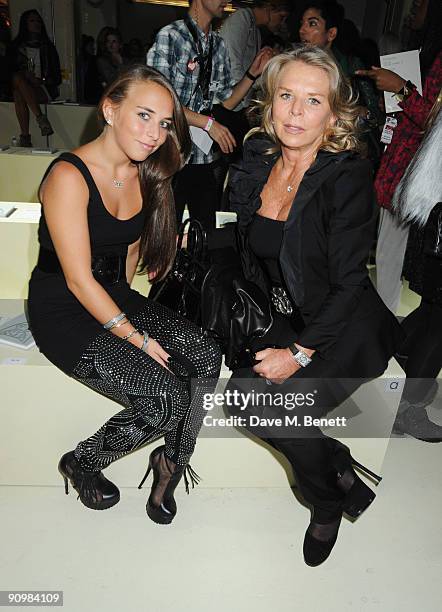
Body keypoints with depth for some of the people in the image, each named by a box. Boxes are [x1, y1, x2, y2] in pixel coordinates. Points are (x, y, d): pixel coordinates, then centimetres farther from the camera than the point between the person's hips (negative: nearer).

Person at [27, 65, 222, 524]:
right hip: (64, 314, -6)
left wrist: (128, 304, 10)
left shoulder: (145, 174, 5)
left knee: (204, 358, -18)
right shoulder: (69, 176, -19)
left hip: (115, 298, 7)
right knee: (167, 399, -21)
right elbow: (79, 281, -20)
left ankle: (171, 461, 6)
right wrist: (138, 338, -20)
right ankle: (82, 463, 9)